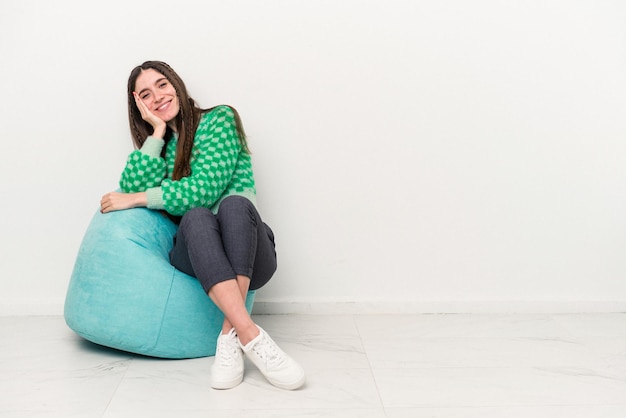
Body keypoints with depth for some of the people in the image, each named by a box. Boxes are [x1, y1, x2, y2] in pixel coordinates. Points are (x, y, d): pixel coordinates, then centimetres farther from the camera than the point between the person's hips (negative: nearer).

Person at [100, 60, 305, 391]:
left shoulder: (219, 119, 5)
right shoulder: (159, 146, 20)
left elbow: (203, 189, -11)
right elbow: (131, 190, -3)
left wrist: (138, 199, -5)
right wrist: (157, 132, 0)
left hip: (248, 256, -2)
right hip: (193, 257, 2)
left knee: (234, 203, -34)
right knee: (195, 216, -32)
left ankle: (230, 337, -40)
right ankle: (252, 337, -45)